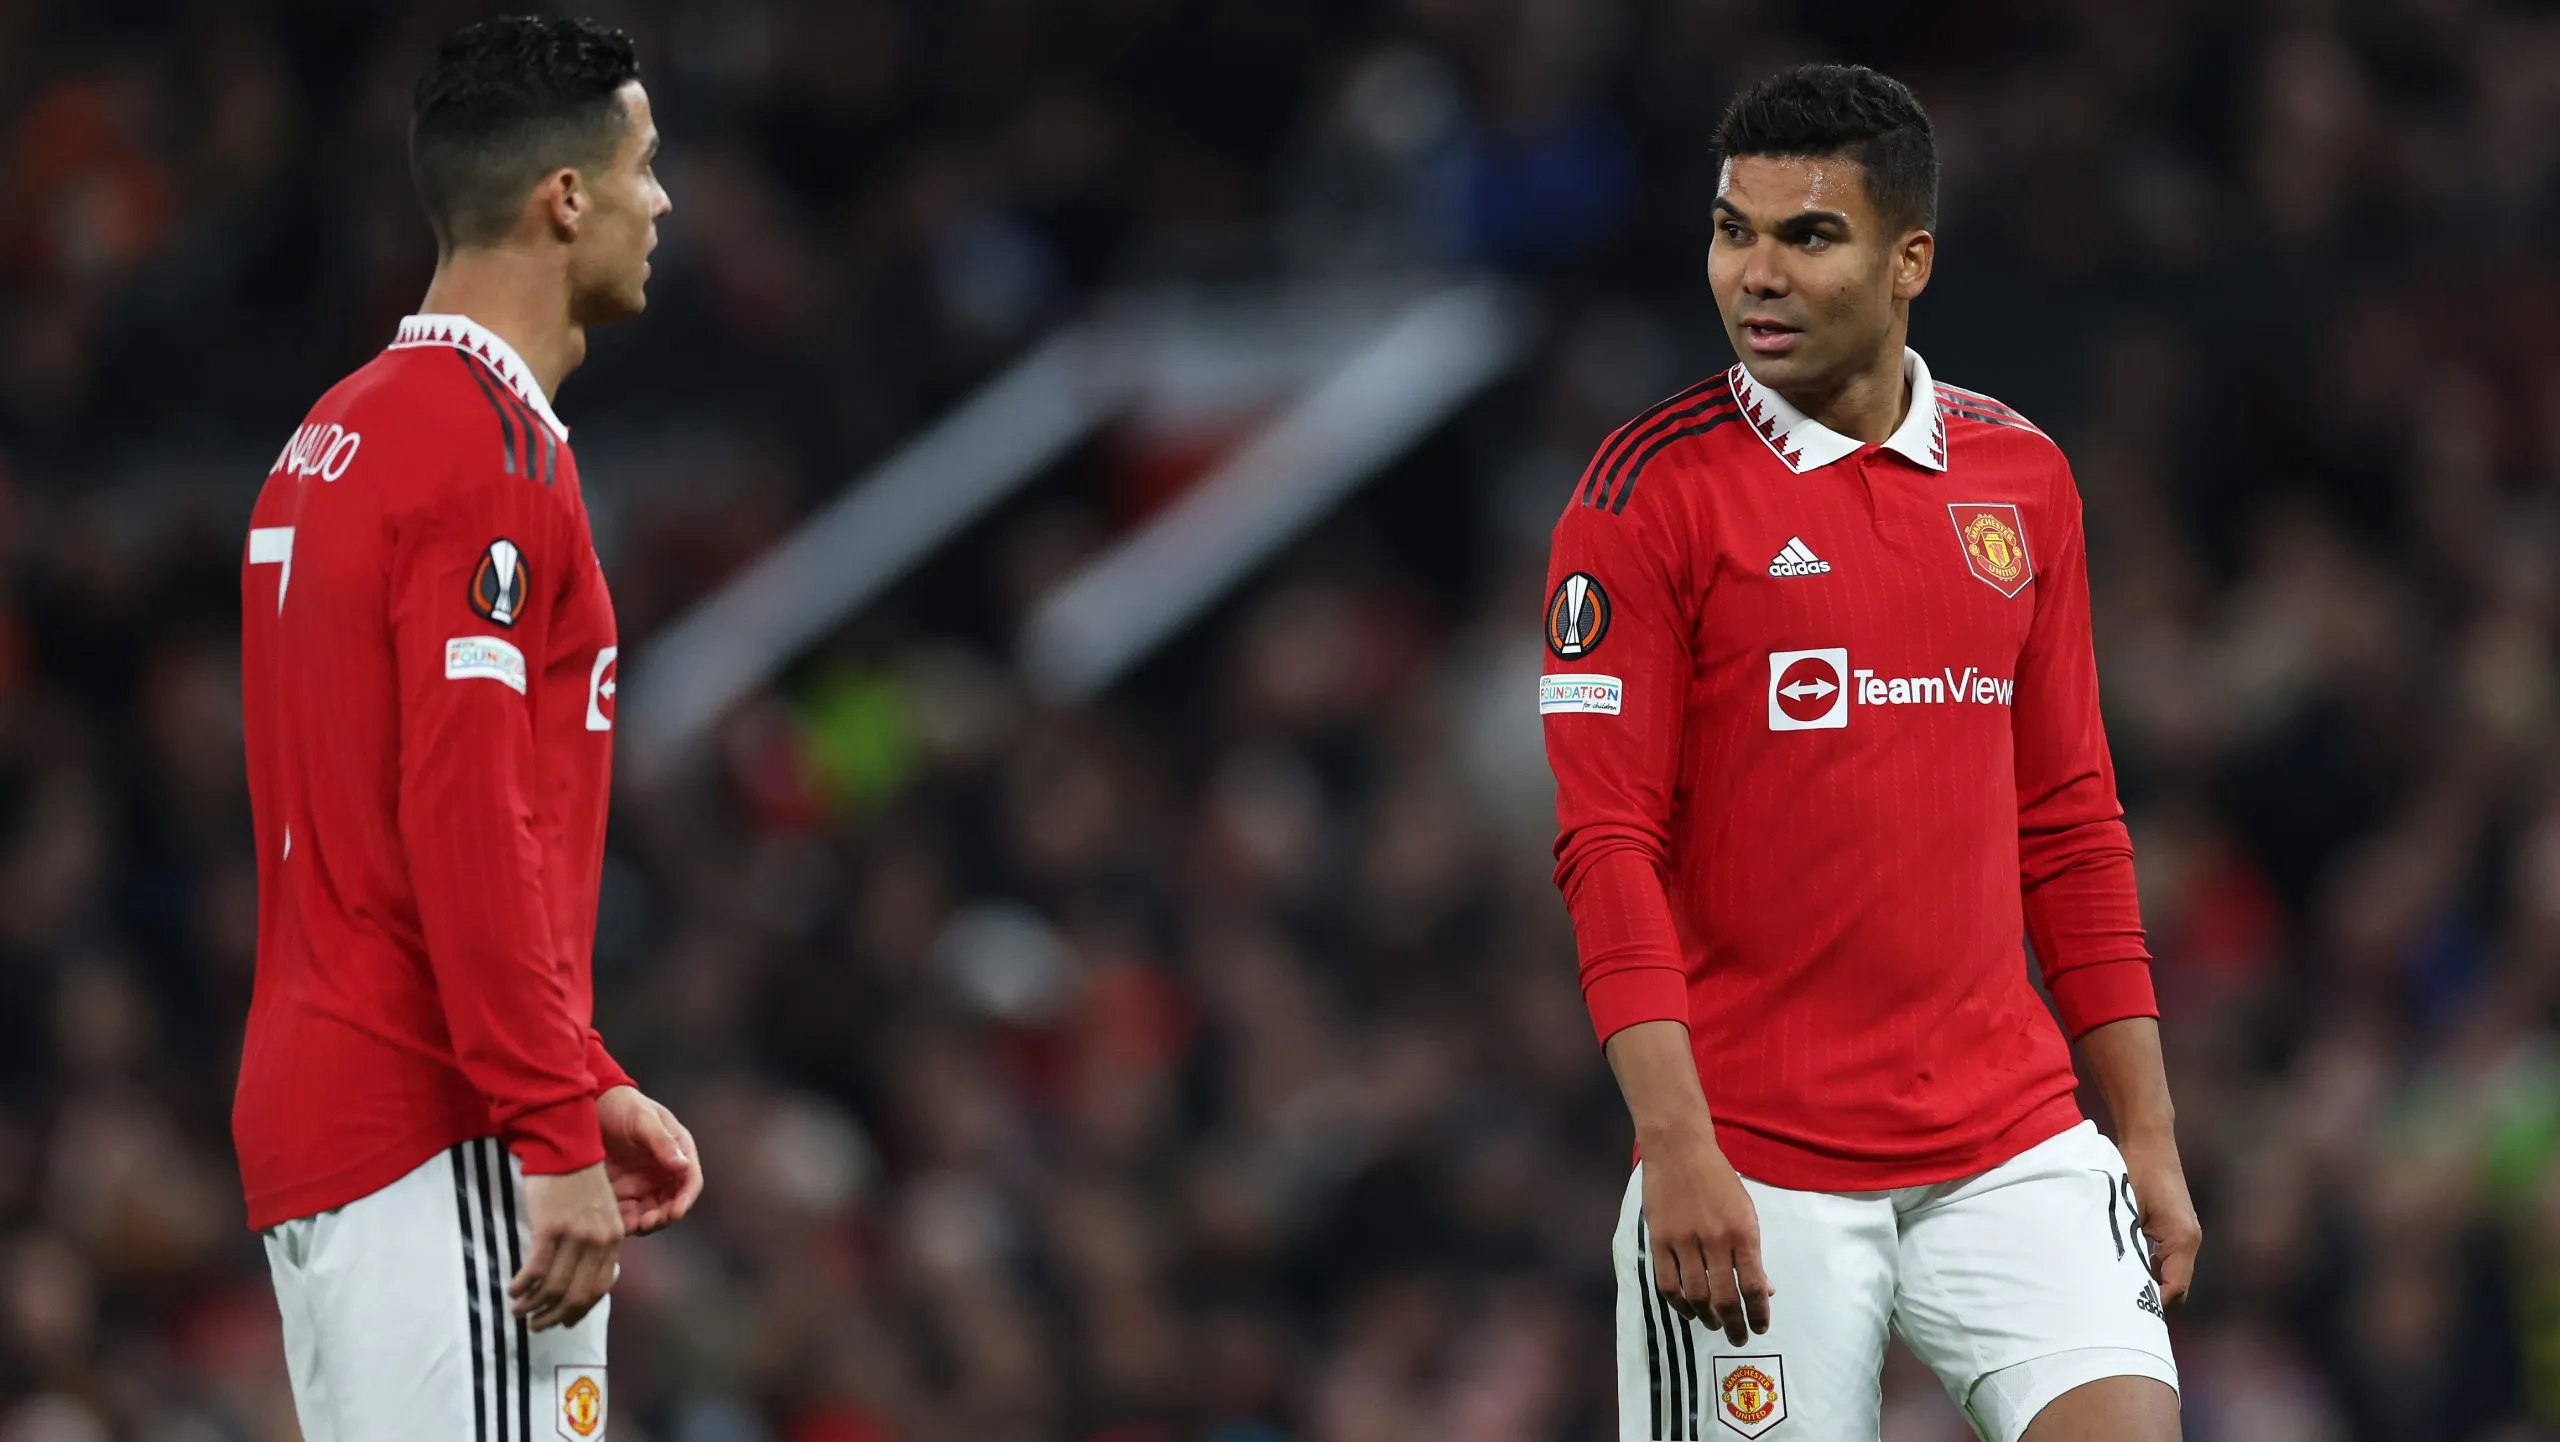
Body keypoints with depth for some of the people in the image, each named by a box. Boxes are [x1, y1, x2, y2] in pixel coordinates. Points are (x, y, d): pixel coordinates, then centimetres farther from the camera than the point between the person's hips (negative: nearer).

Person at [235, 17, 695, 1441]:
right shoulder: (494, 452, -12)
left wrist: (587, 1085, 22)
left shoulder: (337, 438, 18)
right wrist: (557, 1137, -19)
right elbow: (466, 820, -19)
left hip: (313, 1122, 10)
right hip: (444, 1157, -10)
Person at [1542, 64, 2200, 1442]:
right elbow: (1607, 845, -9)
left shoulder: (2021, 477, 10)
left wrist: (2147, 1133, 11)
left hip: (2010, 1141, 4)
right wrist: (1676, 1146, -18)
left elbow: (2069, 826, 15)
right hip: (1756, 1178, -4)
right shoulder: (1651, 489, -4)